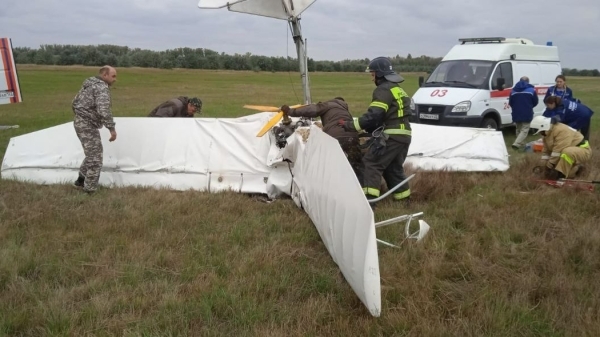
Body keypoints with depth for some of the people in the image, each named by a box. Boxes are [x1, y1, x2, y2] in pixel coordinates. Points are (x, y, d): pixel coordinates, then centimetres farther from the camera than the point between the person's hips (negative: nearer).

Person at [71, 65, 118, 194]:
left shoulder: (89, 83, 15)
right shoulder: (102, 88, -16)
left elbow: (75, 102, 22)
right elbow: (103, 111, -29)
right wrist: (112, 128, -26)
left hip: (80, 122, 10)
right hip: (88, 126, -10)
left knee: (92, 154, 24)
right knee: (95, 158, -5)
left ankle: (81, 179, 33)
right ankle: (90, 191, -1)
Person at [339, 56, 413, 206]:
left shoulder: (383, 90, -10)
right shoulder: (397, 89, 22)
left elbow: (374, 115, -21)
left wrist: (350, 125, -16)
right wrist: (371, 129, 17)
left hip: (391, 136, -10)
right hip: (403, 135, 10)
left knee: (370, 164, -9)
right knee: (394, 168, 21)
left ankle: (368, 198, -17)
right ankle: (404, 198, 26)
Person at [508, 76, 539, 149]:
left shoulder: (514, 90, 9)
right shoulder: (531, 89, 0)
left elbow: (510, 103, 12)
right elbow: (535, 102, 6)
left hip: (516, 114, 4)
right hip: (526, 114, -4)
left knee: (519, 129, 19)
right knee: (524, 130, -3)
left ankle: (521, 144, 26)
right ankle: (516, 144, -21)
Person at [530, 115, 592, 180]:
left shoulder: (561, 130, -29)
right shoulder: (546, 133, 3)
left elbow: (559, 149, -32)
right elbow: (546, 149, 6)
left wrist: (551, 163, -26)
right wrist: (544, 162, -6)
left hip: (583, 151, -10)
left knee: (568, 152, -40)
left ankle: (559, 173, -34)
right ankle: (575, 168, 2)